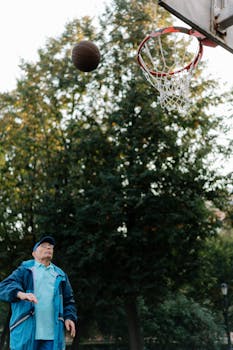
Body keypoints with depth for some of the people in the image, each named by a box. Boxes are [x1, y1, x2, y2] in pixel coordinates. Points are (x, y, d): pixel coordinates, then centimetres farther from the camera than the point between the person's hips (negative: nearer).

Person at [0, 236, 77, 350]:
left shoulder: (60, 275, 22)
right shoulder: (24, 270, 10)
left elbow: (68, 300, 21)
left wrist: (69, 317, 1)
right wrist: (20, 294, -27)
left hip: (53, 333, 3)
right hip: (26, 331, -3)